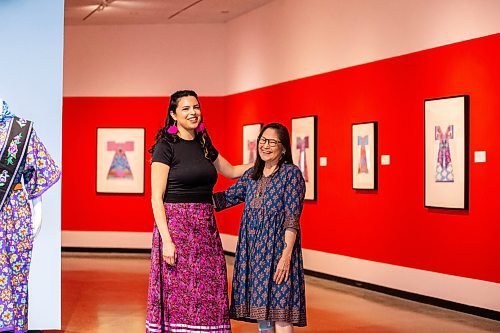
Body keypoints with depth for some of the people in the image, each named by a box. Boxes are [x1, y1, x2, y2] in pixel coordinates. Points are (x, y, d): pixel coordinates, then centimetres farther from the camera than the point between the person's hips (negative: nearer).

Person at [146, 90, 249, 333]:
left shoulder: (204, 145, 13)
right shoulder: (166, 147, -6)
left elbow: (231, 171, 31)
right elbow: (156, 198, -11)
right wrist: (166, 239, -19)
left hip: (206, 228, 6)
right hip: (176, 225, -6)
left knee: (208, 296, 4)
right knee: (178, 296, -4)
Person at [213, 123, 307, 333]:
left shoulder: (291, 173, -6)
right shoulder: (251, 175, 14)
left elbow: (292, 218, -12)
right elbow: (227, 197, 20)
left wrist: (286, 255, -19)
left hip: (277, 249, -6)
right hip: (253, 250, 7)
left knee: (280, 313, -8)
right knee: (261, 310, 9)